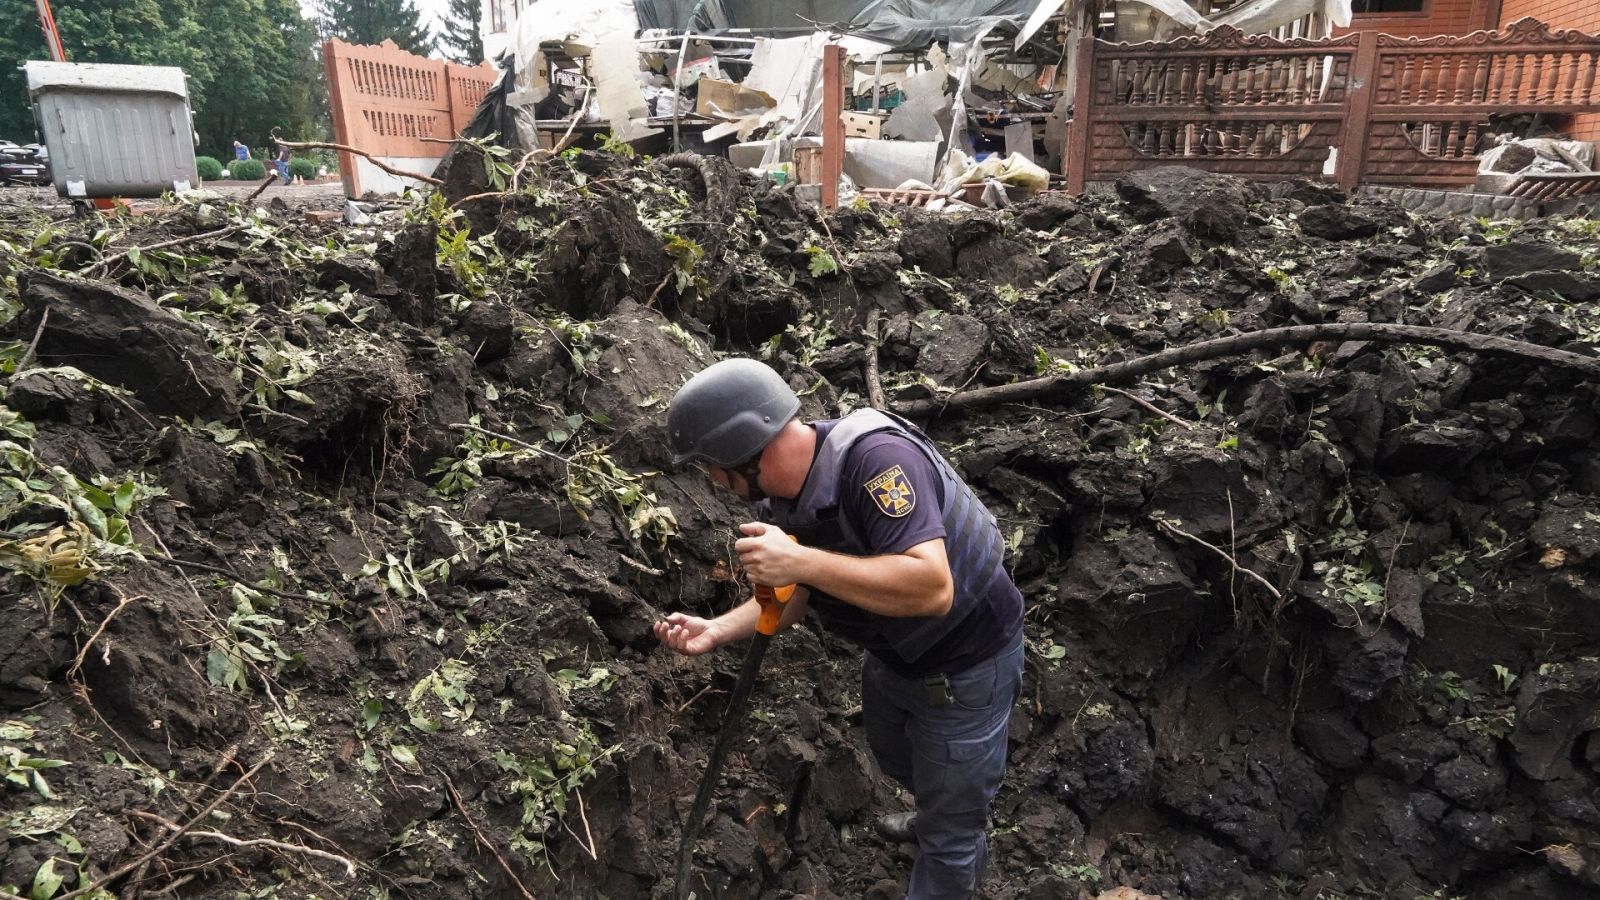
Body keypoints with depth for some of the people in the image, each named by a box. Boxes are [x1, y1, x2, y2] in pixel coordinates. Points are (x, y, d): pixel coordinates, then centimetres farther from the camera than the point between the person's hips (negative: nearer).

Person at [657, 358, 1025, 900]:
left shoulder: (875, 458, -38)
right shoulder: (777, 500, -11)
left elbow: (931, 587, -46)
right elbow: (793, 594, 3)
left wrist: (800, 560, -46)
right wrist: (718, 630, -12)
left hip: (965, 663, -8)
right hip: (891, 652, 9)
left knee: (949, 829, 10)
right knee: (897, 760, 35)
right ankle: (939, 821, 66)